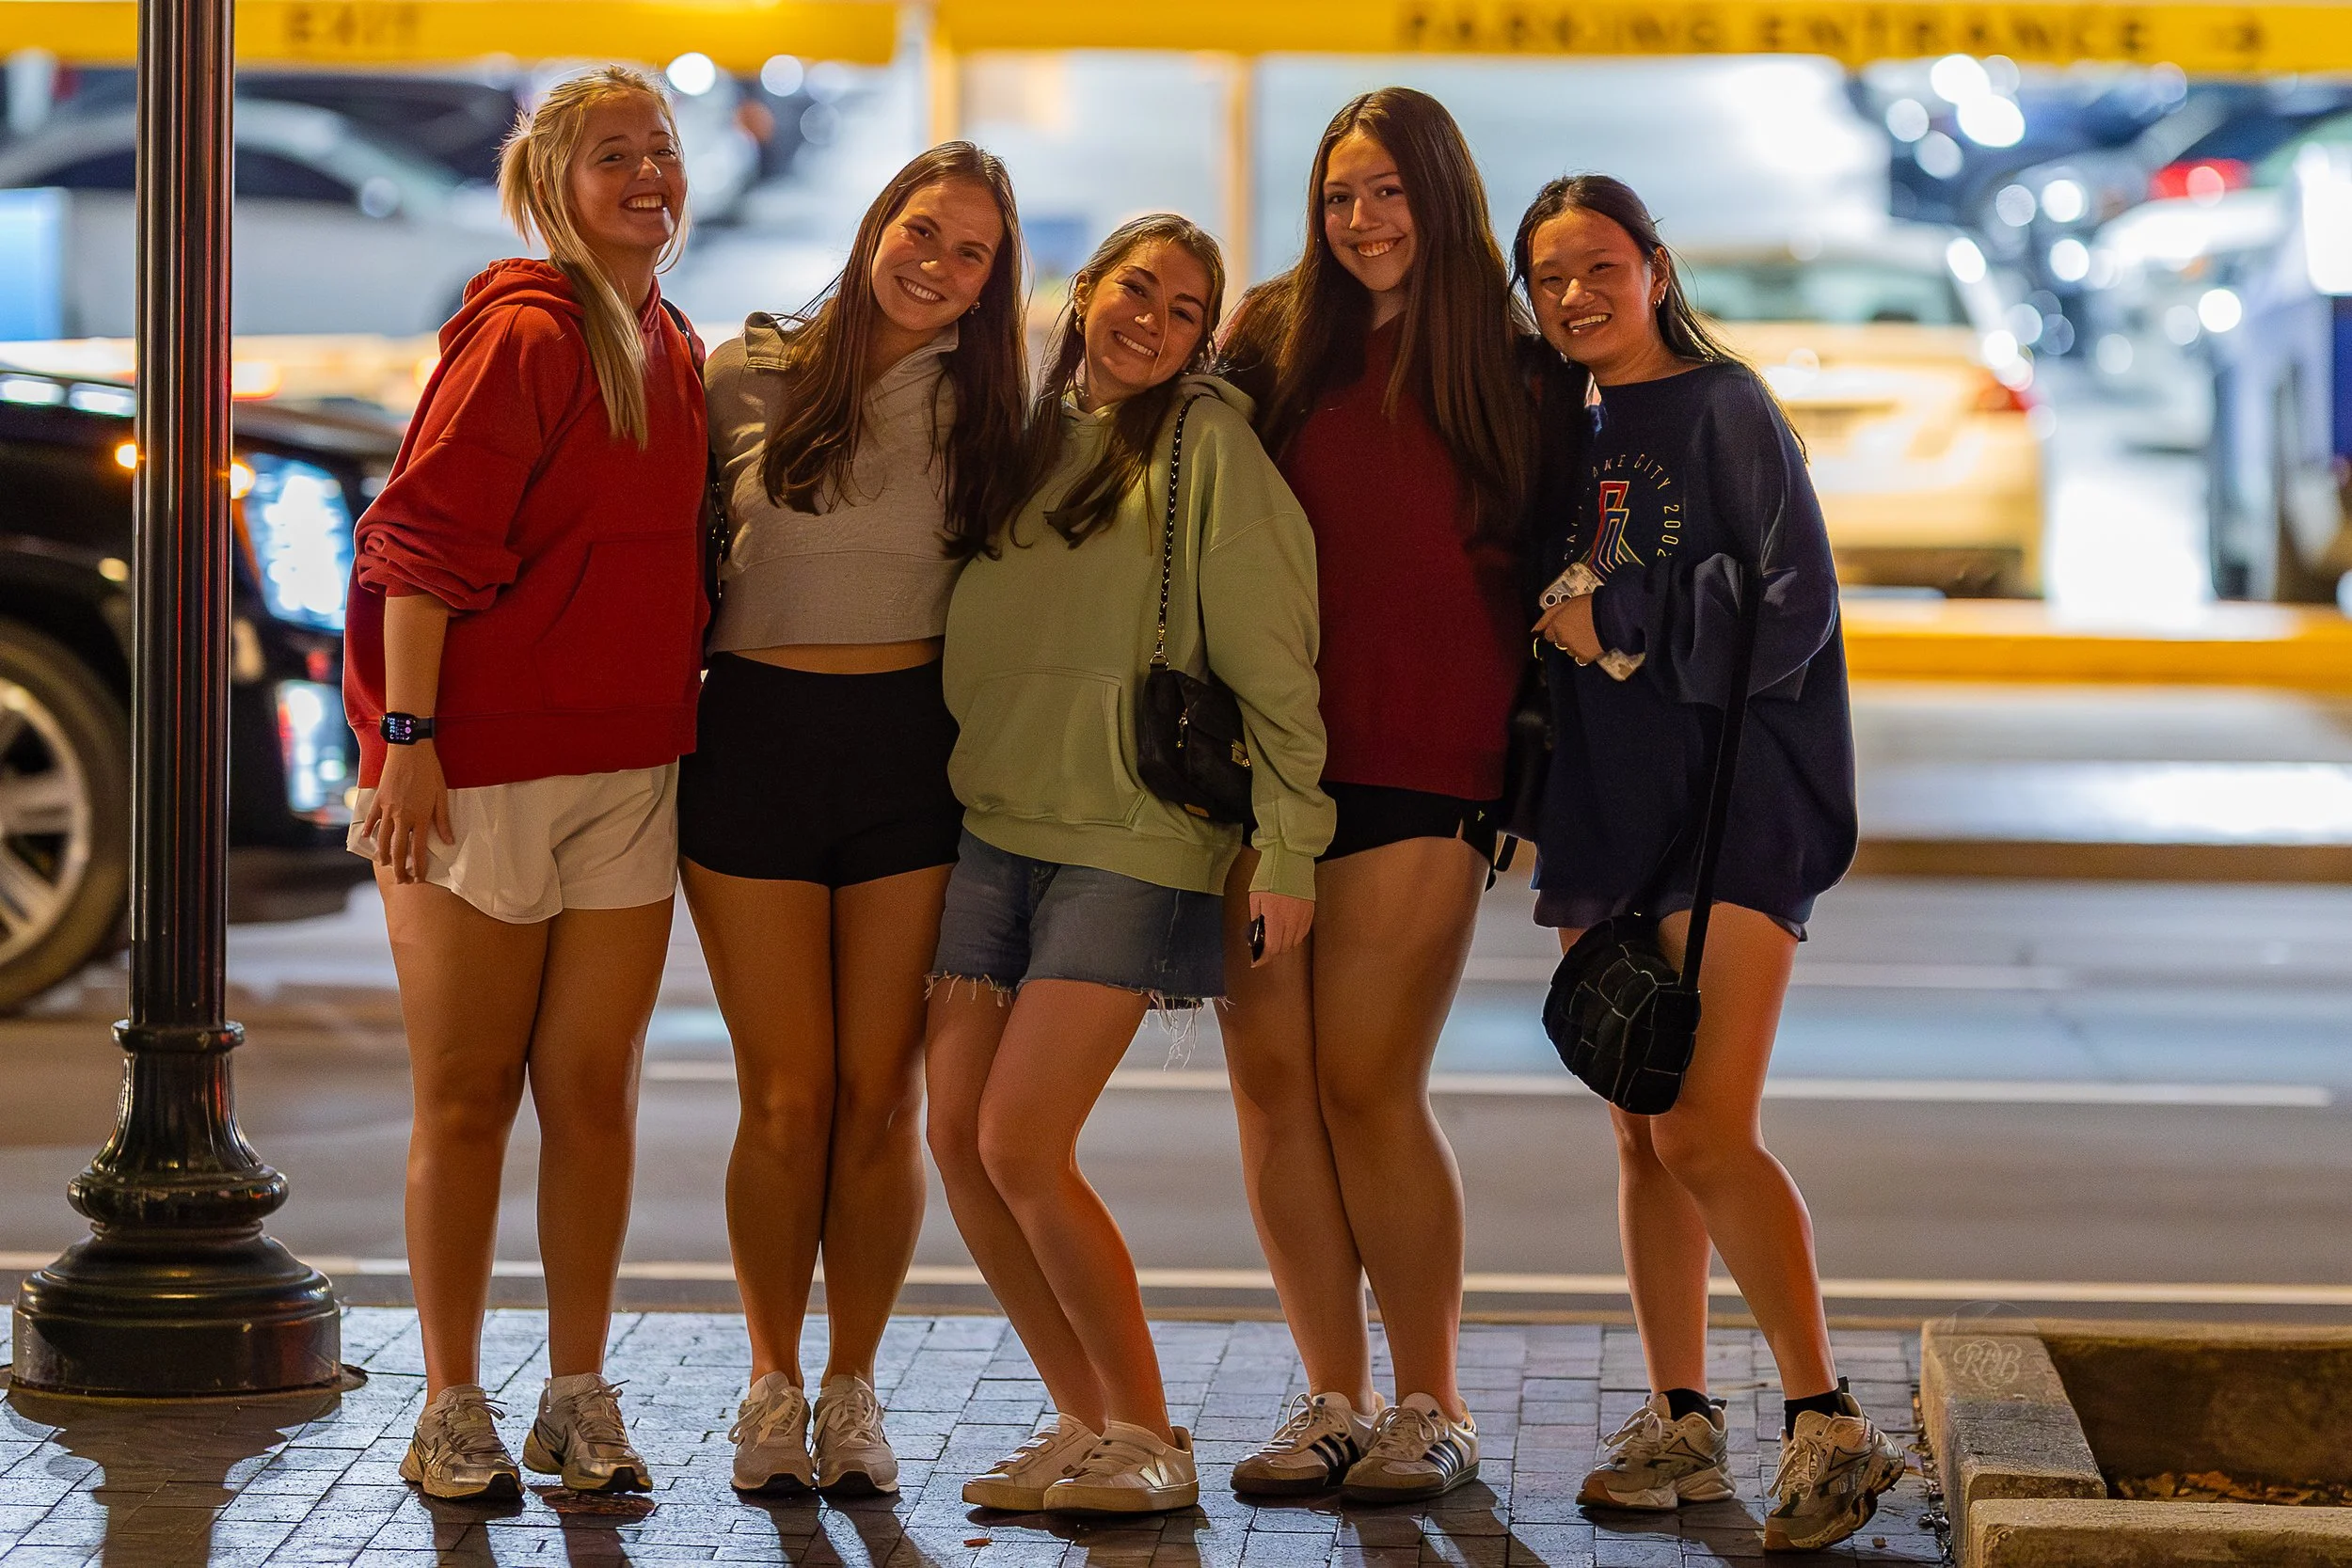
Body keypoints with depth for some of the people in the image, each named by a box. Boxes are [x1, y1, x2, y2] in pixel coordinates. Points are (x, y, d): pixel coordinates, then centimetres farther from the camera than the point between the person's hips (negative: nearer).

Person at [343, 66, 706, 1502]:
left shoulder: (675, 355, 13)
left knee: (595, 1090, 7)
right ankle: (453, 1408, 11)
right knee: (467, 1096, 3)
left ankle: (581, 1397, 16)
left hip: (628, 772, 6)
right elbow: (422, 543, -14)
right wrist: (407, 737, -20)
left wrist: (680, 712, 14)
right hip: (480, 768, -6)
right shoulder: (523, 334, -10)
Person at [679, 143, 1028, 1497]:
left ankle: (854, 1388, 14)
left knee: (882, 1095, 1)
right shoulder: (750, 375, 3)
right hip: (757, 739, -1)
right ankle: (773, 1385, 14)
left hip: (912, 749, 1)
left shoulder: (983, 405, 7)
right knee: (786, 1094, 0)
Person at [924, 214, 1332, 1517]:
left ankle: (1147, 1440, 1)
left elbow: (1270, 660, -8)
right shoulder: (1027, 438, 14)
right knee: (957, 1137, 1)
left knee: (1022, 1148, -12)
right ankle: (1085, 1422, 14)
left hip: (1133, 844, -7)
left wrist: (1289, 846, -12)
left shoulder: (1205, 442, -5)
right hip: (992, 825, 7)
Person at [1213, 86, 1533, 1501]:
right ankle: (1336, 1396, 13)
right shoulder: (1277, 342, 10)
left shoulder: (1506, 368, 6)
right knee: (1272, 1078, 1)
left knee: (1367, 1082, -6)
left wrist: (1521, 766, 2)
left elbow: (1537, 581, 10)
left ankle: (1433, 1408, 7)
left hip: (1418, 769, -3)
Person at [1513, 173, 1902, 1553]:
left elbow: (1792, 608, -14)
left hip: (1737, 805, -7)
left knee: (1705, 1134, -15)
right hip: (1604, 816, 7)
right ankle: (1683, 1426, 15)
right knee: (1644, 1136, 7)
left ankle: (1830, 1423, -8)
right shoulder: (1567, 439, 15)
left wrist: (1619, 625, -12)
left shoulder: (1727, 409, -5)